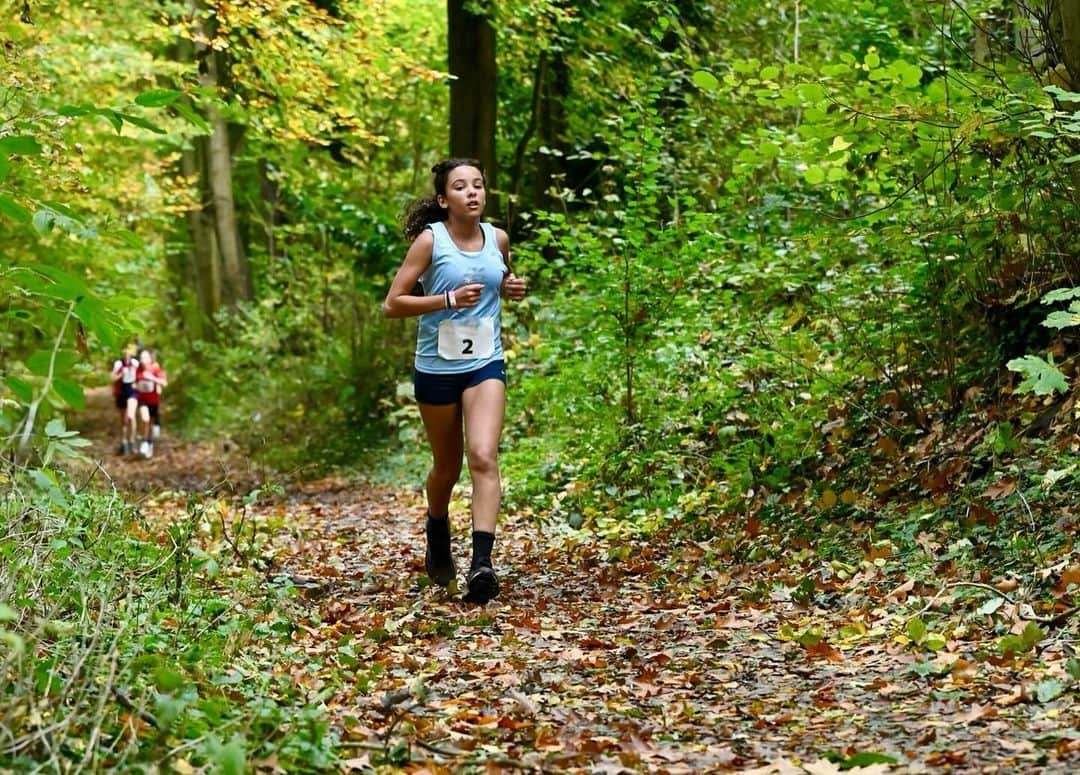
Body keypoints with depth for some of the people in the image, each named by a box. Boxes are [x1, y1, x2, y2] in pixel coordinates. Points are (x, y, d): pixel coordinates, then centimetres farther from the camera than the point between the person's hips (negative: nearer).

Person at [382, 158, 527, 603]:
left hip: (486, 365, 2)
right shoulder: (430, 240, -9)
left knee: (483, 457, -18)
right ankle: (438, 540, 42)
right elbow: (392, 305, -11)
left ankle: (481, 563, -24)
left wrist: (512, 289, 1)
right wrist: (448, 299, -23)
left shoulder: (498, 239, 3)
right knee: (447, 467, 13)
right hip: (437, 369, -2)